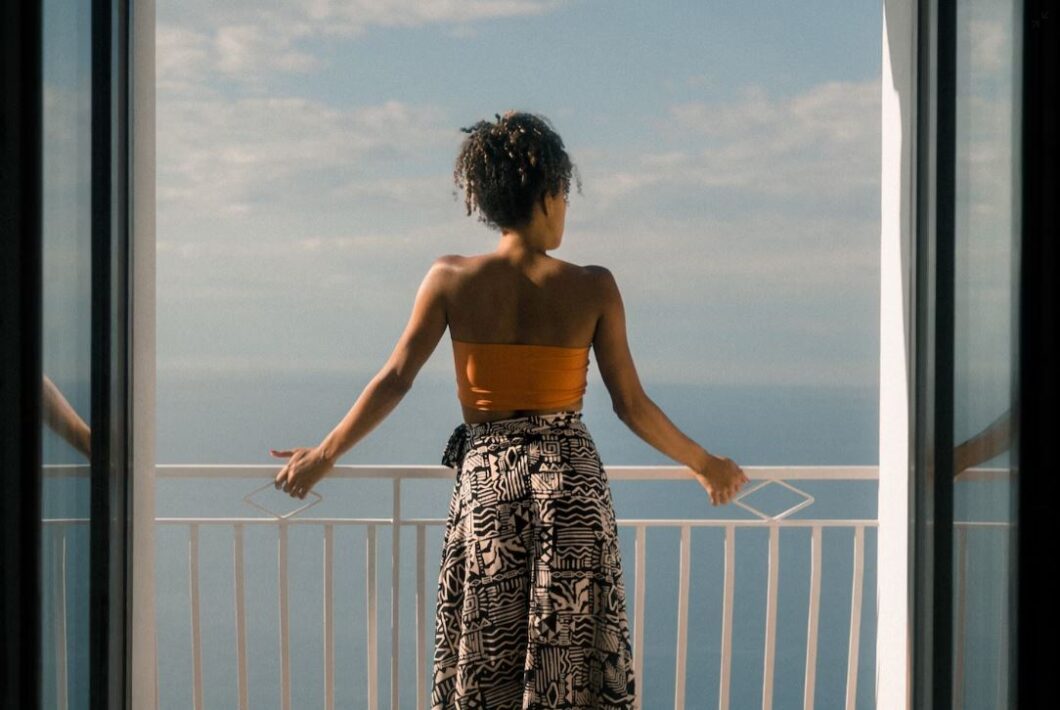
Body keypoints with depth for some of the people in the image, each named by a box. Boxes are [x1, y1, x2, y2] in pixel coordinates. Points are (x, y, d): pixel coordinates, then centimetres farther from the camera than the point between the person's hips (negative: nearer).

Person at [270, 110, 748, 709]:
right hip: (573, 483, -1)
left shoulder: (451, 279, -5)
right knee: (573, 662, 8)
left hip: (486, 482, 1)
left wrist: (324, 454, 10)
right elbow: (632, 404, -2)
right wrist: (704, 464, 12)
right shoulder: (594, 288, -6)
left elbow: (395, 380, -3)